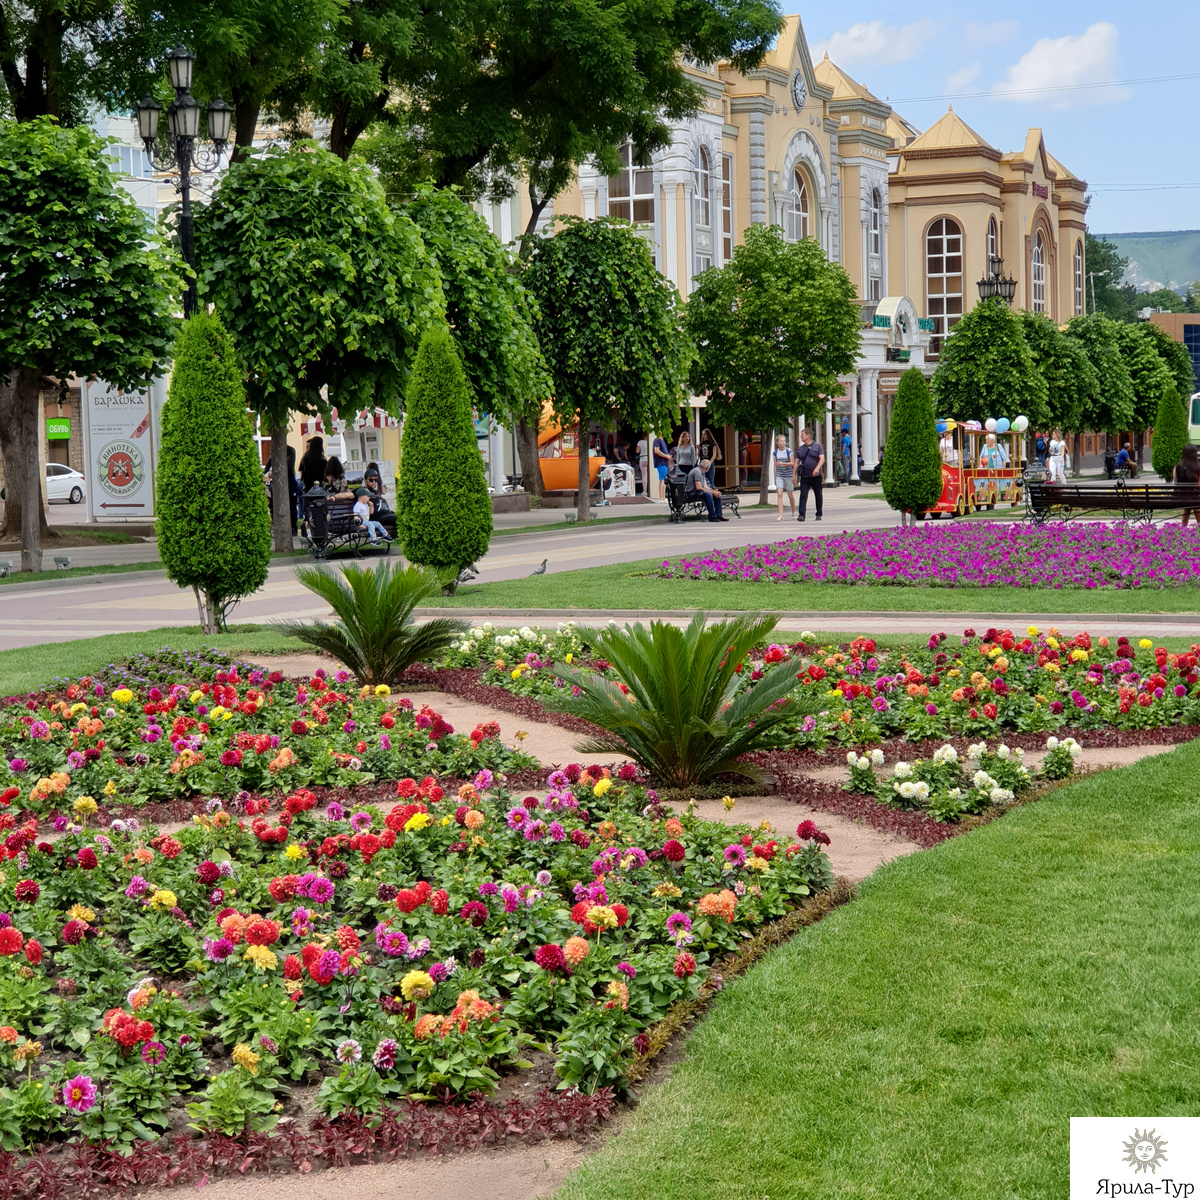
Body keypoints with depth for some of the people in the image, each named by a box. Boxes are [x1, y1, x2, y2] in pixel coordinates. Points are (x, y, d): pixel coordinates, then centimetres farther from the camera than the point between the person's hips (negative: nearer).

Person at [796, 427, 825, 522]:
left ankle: (819, 515, 18)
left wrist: (817, 468, -26)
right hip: (804, 476, 3)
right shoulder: (800, 449, 12)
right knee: (803, 495, -9)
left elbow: (822, 459, -10)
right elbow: (797, 462, 13)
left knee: (818, 495, 7)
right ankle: (801, 515, -16)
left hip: (816, 476, -3)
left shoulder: (817, 446, 0)